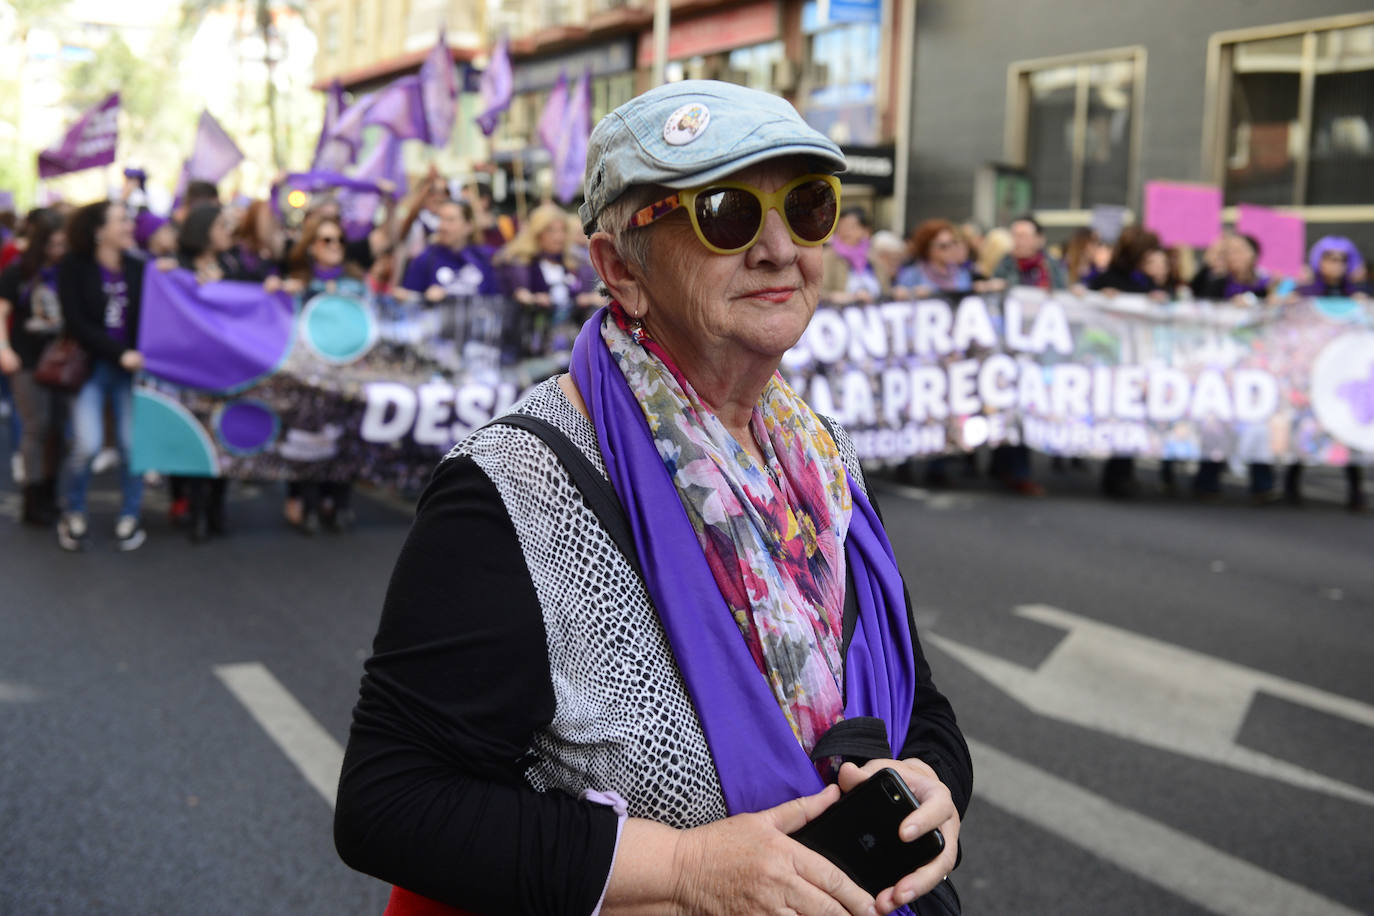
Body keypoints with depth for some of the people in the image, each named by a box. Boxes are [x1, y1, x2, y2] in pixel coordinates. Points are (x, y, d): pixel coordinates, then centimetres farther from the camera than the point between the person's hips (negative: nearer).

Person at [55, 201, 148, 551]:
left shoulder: (137, 267, 3)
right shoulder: (74, 268, -4)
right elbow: (77, 323, -10)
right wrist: (119, 353, -15)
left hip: (129, 368, 2)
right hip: (90, 365, -2)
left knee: (132, 443, -2)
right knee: (87, 444, -11)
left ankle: (130, 518, 15)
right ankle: (73, 514, 13)